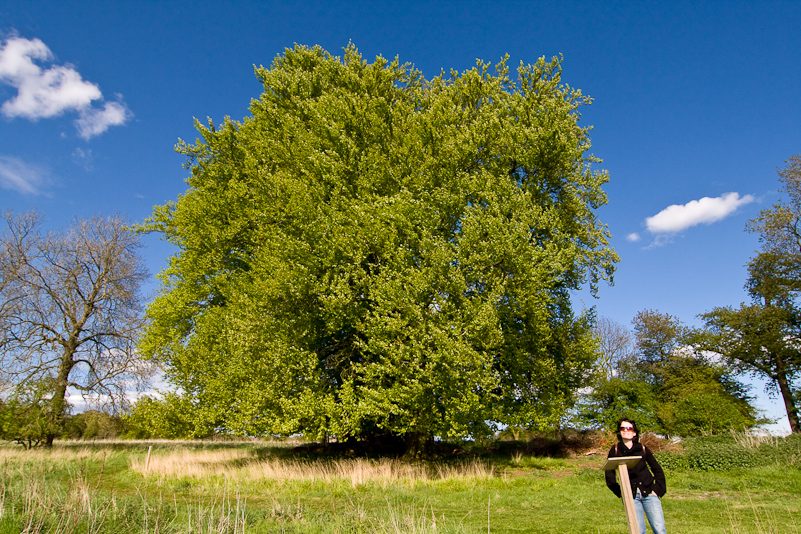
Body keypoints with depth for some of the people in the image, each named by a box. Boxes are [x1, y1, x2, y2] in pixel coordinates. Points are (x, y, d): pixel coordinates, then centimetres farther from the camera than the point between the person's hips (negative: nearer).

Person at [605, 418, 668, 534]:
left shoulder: (642, 448, 6)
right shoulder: (615, 450, 3)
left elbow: (658, 470, 13)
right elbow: (609, 477, 5)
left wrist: (657, 489, 2)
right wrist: (622, 493, -4)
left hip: (649, 493, 1)